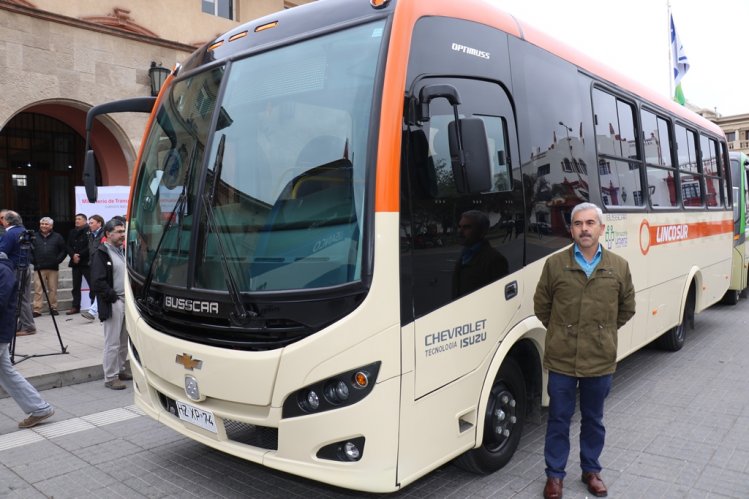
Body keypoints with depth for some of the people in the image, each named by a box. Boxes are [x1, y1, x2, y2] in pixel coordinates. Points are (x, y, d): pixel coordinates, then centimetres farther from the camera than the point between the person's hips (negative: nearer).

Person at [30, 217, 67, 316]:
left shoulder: (57, 237, 8)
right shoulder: (34, 237, 9)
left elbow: (64, 250, 8)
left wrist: (57, 260, -2)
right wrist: (33, 261, -2)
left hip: (53, 268, 0)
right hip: (39, 268, 0)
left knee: (53, 289, 4)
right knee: (38, 290, -3)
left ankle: (53, 308, 11)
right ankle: (37, 309, -1)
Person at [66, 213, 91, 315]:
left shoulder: (89, 231, -5)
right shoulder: (72, 232, 15)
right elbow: (68, 246, 10)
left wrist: (79, 255, -15)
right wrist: (73, 255, -8)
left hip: (86, 262, -6)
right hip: (75, 263, 6)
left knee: (92, 284, -7)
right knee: (76, 286, 10)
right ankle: (75, 306, 15)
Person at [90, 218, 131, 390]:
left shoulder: (122, 251, 16)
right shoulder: (101, 253, -9)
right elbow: (97, 282, -16)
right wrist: (113, 296, -15)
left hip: (127, 301, 8)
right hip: (113, 303, -8)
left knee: (124, 340, 15)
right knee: (112, 342, -4)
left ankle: (120, 370, 28)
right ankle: (110, 377, 4)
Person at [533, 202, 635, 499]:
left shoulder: (619, 266, 0)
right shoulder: (555, 264, -5)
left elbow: (627, 308, 12)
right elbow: (541, 305, 5)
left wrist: (603, 332, 10)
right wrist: (561, 331, 8)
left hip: (600, 361, 1)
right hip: (561, 360, -1)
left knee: (593, 420, 18)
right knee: (558, 419, 10)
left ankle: (591, 470, 37)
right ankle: (554, 474, 26)